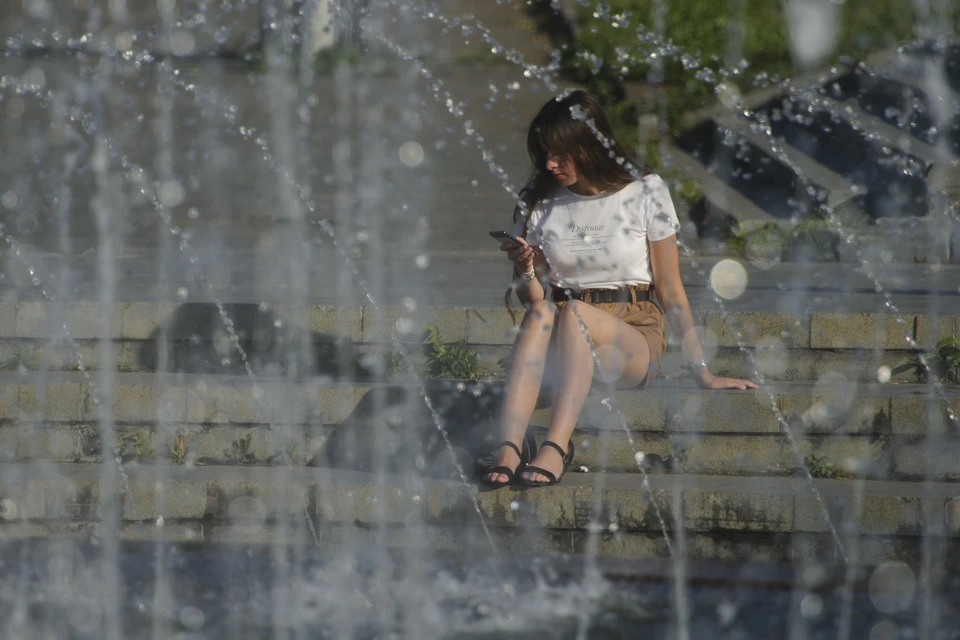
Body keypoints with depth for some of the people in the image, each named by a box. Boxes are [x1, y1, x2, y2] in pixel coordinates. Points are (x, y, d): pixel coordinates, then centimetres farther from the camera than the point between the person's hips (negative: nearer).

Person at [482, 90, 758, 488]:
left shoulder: (644, 193, 2)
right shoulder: (537, 204, 10)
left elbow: (670, 289, 3)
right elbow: (532, 298, 12)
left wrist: (702, 372, -1)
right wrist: (526, 270, -11)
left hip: (633, 338, -2)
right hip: (564, 341, 2)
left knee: (574, 314, -35)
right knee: (540, 314, -34)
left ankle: (556, 447, -50)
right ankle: (509, 445, -50)